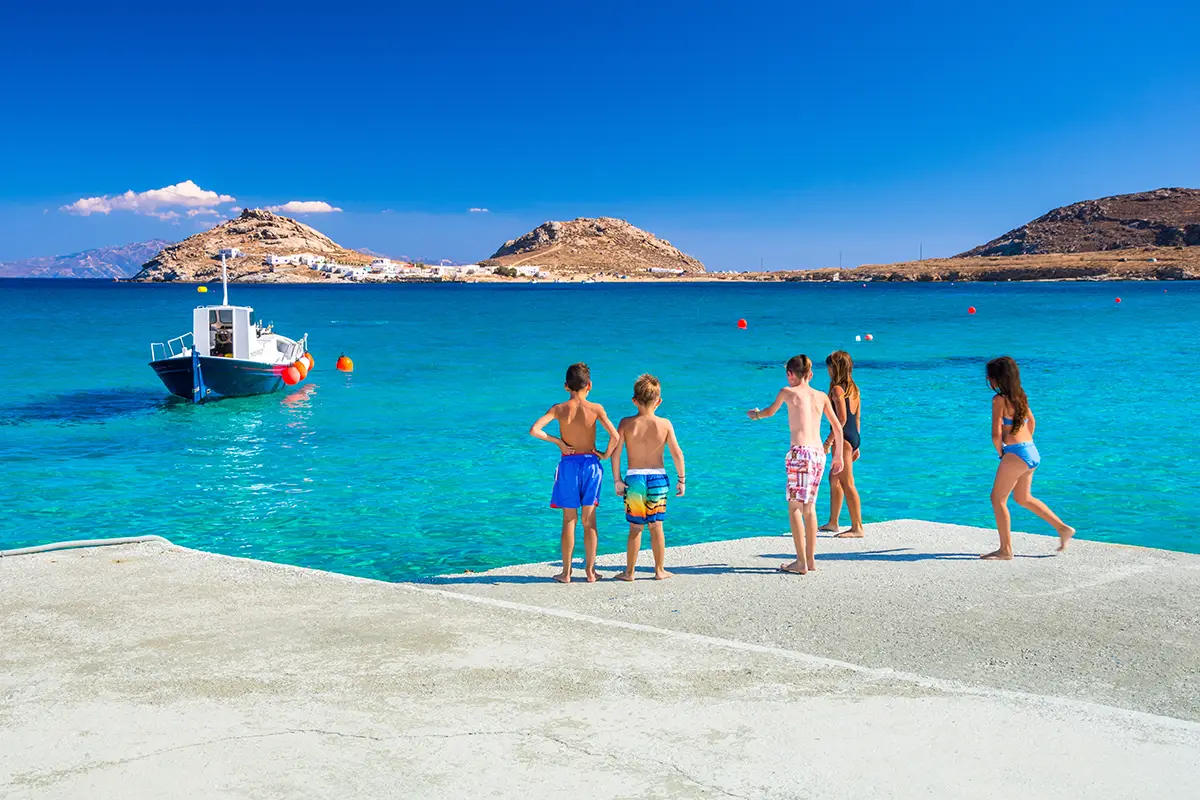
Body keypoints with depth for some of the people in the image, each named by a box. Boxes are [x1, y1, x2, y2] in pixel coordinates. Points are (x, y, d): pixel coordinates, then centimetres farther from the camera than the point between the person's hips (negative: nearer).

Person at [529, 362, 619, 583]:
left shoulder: (559, 409, -5)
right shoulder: (596, 408, -6)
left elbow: (534, 430, -15)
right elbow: (614, 436, -15)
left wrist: (558, 441, -6)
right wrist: (606, 454, 1)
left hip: (568, 464, 0)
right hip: (591, 464, 0)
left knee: (569, 520, 9)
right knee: (589, 521, 10)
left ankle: (566, 572, 13)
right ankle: (590, 571, 15)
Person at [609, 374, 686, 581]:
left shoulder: (626, 423, -5)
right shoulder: (665, 424, -4)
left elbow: (615, 452, -9)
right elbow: (677, 454, -4)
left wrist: (617, 480, -2)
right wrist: (681, 479, 6)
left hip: (634, 478, 0)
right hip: (658, 478, 0)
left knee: (635, 528, 8)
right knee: (656, 527, 10)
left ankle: (629, 572, 15)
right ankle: (659, 570, 18)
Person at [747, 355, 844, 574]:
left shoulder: (788, 392, 4)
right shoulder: (821, 396, 14)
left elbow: (770, 411, 23)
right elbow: (838, 427, 14)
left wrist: (755, 414, 44)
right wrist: (839, 456, 23)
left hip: (800, 452, -5)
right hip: (819, 453, 5)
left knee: (795, 507, 0)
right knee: (809, 507, 14)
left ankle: (801, 562, -3)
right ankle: (810, 559, 18)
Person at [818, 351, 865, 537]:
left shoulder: (837, 389, -14)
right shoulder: (854, 389, 13)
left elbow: (842, 419, -22)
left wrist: (829, 439, -17)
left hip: (843, 438, -10)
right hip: (854, 437, 10)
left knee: (847, 483, -6)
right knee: (834, 478, 20)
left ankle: (857, 528, -3)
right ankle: (833, 522, 28)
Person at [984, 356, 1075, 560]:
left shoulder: (999, 399, -14)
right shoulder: (1020, 395, 11)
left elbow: (996, 434, -17)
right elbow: (1032, 422, 24)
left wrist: (1000, 452, -1)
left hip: (1016, 453, -9)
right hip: (1032, 452, 9)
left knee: (997, 498, 2)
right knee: (1023, 498, 24)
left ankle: (1005, 550, 4)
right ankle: (1063, 528, 24)